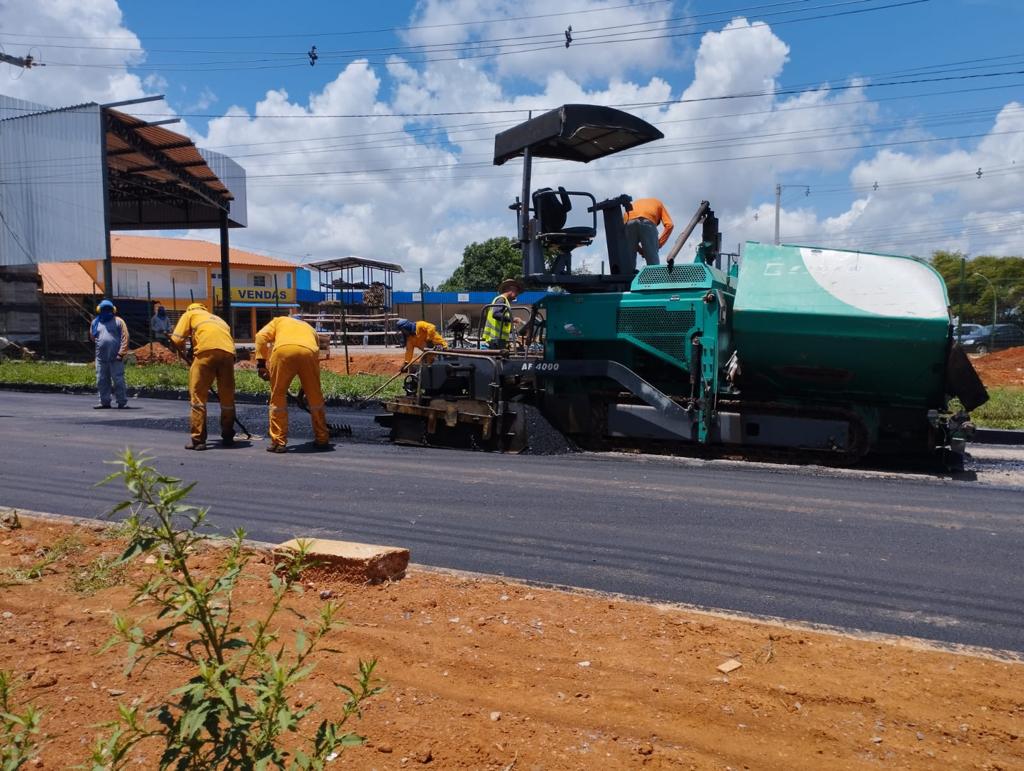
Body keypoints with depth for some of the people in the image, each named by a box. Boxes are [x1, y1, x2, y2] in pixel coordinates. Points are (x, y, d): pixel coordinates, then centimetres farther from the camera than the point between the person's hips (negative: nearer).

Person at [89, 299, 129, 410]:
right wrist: (98, 343, 10)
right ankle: (104, 402, 16)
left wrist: (121, 353, -13)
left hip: (115, 358, -5)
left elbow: (124, 338, -5)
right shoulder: (95, 322, 16)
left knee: (118, 380, -4)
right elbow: (92, 336, 26)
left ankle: (122, 402, 1)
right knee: (102, 381, 7)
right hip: (101, 357, 5)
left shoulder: (118, 321, 2)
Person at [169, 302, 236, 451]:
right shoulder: (218, 319, 39)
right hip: (228, 352, 4)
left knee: (198, 396, 3)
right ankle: (228, 437, 24)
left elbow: (176, 340, 14)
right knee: (227, 398, 14)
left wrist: (182, 351, 34)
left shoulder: (189, 314, 27)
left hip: (207, 350, -4)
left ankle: (198, 440, 1)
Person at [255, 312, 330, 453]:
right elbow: (316, 358, 36)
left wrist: (261, 363, 15)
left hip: (283, 351, -2)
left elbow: (261, 336, 15)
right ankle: (322, 440, 26)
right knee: (316, 398, 17)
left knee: (277, 399, 12)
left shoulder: (279, 321, 36)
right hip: (308, 352, 2)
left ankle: (278, 442, 14)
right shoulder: (310, 328, 41)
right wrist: (305, 390, 42)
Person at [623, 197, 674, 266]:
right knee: (653, 261, -1)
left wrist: (638, 248, 22)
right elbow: (669, 225, 15)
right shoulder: (658, 203, 35)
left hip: (629, 223, 3)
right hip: (647, 223, -2)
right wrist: (658, 244, 15)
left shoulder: (635, 203, 42)